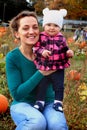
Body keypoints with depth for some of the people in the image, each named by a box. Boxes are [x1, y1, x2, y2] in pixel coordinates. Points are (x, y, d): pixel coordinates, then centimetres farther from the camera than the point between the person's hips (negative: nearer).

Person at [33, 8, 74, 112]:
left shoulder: (61, 38, 2)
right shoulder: (41, 37, -4)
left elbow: (65, 49, 12)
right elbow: (36, 48, -6)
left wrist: (69, 52, -9)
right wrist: (42, 51, -25)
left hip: (58, 68, 1)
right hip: (43, 68, -1)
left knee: (59, 86, 6)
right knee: (41, 86, 7)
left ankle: (58, 102, 19)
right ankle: (40, 102, 20)